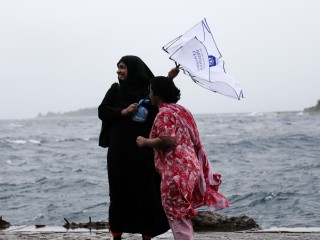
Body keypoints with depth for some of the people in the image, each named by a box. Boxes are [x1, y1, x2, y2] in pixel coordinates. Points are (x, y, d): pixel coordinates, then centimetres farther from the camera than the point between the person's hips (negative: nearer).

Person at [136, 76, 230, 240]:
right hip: (191, 168, 10)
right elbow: (194, 141, 19)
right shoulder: (182, 111, 17)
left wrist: (145, 142, -12)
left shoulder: (164, 114, -11)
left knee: (177, 217, -4)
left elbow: (168, 140, -25)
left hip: (176, 172, -10)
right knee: (182, 216, 17)